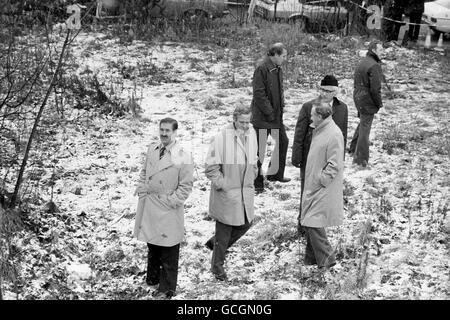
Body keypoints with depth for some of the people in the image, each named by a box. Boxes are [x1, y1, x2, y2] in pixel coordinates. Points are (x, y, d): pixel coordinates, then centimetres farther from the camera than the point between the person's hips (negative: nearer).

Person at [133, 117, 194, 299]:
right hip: (149, 206, 6)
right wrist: (142, 187, 5)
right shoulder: (152, 150, 5)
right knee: (152, 245, 20)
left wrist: (170, 201, -14)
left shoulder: (183, 157, -13)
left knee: (168, 253, 3)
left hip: (168, 209, -6)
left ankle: (166, 289, 14)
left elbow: (186, 186, -11)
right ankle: (152, 278, 38)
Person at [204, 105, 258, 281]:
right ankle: (217, 265, 23)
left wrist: (251, 178, 12)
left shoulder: (251, 134, 1)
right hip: (226, 192, -6)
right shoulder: (222, 138, -19)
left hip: (245, 190, 6)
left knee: (246, 223, 14)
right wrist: (222, 184, -15)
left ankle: (215, 243, 36)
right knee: (224, 229, 5)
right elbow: (210, 167, -15)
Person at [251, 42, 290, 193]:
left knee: (282, 141, 16)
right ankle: (257, 181, 9)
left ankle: (275, 173, 31)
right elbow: (259, 94, -21)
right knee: (260, 149, -1)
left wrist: (282, 105, 9)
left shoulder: (277, 68, 10)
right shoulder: (261, 68, -18)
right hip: (262, 117, -9)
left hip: (276, 115, 9)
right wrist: (270, 112, -19)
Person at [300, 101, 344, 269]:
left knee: (313, 223, -9)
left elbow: (334, 165, -21)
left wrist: (322, 180, -18)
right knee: (308, 223, 15)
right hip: (313, 186, 9)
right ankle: (312, 257, 27)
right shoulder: (319, 130, 10)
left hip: (323, 189, -9)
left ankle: (327, 258, 3)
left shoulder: (334, 135, -19)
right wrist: (313, 181, 16)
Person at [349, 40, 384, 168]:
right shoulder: (374, 66, -20)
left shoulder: (362, 62, 9)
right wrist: (379, 103, -10)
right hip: (367, 100, -9)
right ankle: (361, 158, 8)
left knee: (363, 123, 26)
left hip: (357, 96, 9)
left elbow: (356, 81, 14)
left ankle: (353, 149, 37)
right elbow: (375, 88, -22)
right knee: (365, 127, 0)